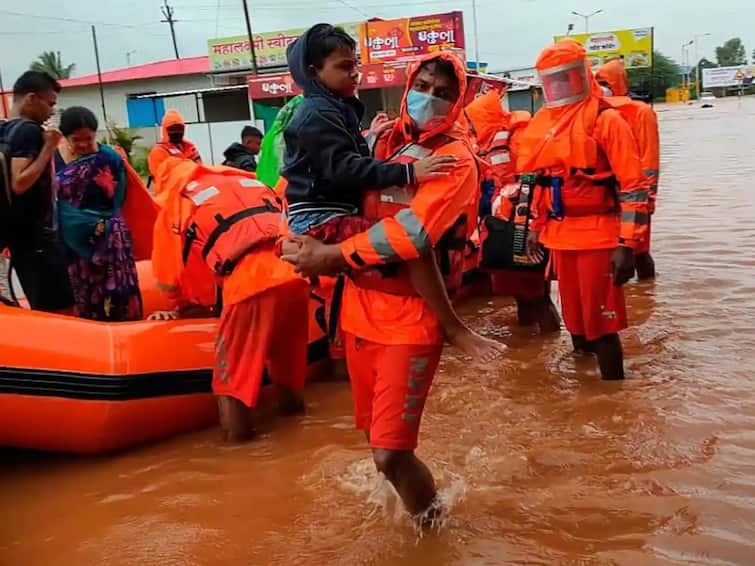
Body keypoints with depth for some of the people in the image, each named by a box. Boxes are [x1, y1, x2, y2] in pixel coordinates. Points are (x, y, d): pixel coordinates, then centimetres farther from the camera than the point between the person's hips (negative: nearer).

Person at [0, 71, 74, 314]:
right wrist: (49, 148, -18)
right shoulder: (30, 131, -13)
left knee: (42, 311, 14)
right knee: (61, 311, -9)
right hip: (37, 234, -10)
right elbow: (20, 183, -23)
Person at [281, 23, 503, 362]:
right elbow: (344, 169, -25)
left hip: (334, 215, 11)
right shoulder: (318, 114, -12)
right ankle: (453, 328, -21)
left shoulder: (335, 109, 19)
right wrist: (407, 172, -31)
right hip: (322, 221, -11)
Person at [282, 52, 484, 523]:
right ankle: (419, 504, 47)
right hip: (362, 306, 7)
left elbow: (411, 232, -24)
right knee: (376, 435, 19)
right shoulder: (385, 139, 10)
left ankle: (430, 520, 22)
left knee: (390, 454, -9)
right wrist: (306, 239, 3)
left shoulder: (456, 160, -11)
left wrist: (332, 256, -20)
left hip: (412, 318, -6)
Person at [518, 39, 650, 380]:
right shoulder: (541, 122, 11)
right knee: (573, 315, 16)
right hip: (559, 235, 7)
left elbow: (633, 185, -13)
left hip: (597, 235, -6)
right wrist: (535, 227, 21)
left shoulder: (605, 118, -9)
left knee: (600, 320, -3)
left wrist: (627, 243, -18)